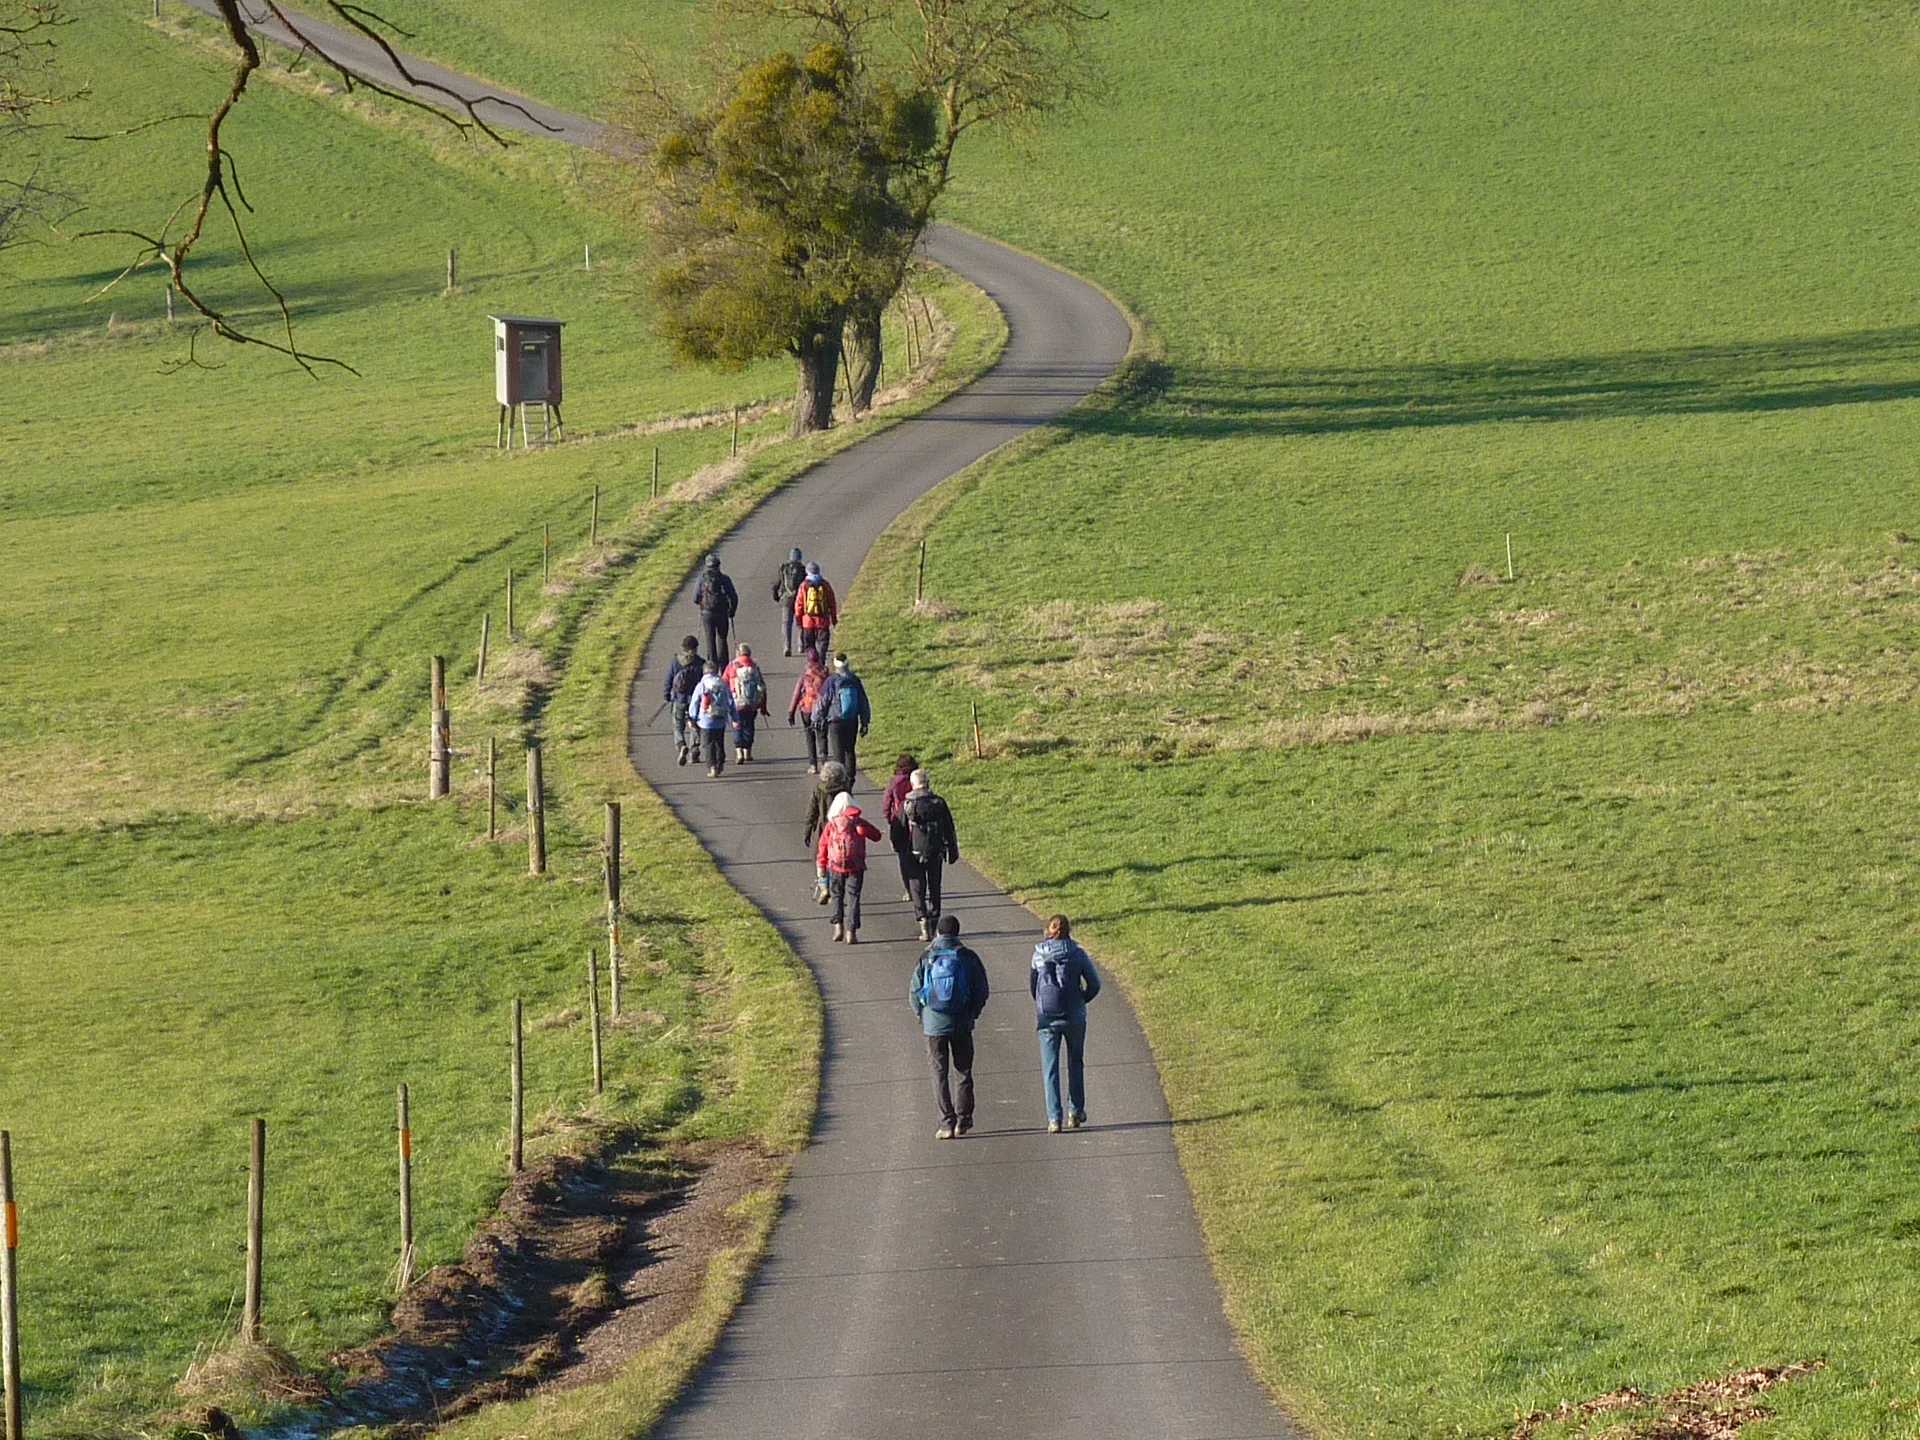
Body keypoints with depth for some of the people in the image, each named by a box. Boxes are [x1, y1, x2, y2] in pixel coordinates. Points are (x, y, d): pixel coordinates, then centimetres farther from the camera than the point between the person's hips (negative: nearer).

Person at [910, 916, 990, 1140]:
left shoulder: (927, 959, -2)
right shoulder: (968, 958, -3)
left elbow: (914, 991, -1)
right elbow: (981, 990, -1)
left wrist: (922, 1016, 13)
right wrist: (973, 1014, 13)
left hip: (934, 1023, 0)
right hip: (961, 1024, 0)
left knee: (940, 1073, 3)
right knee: (964, 1071, 14)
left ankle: (947, 1123, -4)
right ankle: (963, 1119, 15)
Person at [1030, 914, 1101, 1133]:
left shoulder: (1039, 955, -3)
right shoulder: (1078, 955, -5)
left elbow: (1032, 984, 7)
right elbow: (1094, 984, -2)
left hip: (1047, 1017, 0)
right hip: (1074, 1017, 0)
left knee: (1050, 1068, 2)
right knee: (1075, 1064, 18)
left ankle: (1054, 1118, -7)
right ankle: (1075, 1113, 21)